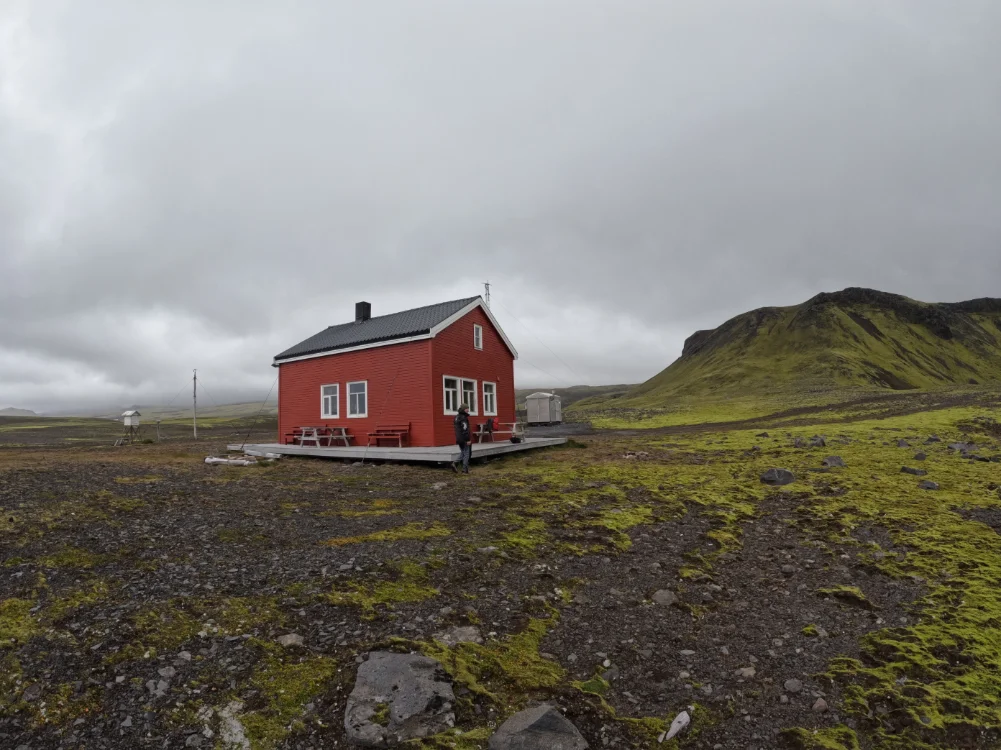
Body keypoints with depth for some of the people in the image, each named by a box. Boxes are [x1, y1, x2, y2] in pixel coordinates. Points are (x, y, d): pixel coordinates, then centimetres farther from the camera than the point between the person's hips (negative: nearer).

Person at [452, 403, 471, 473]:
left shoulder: (457, 417, 12)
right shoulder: (463, 418, -18)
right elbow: (465, 430, -22)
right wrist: (468, 440, -19)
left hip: (459, 439, 9)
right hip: (464, 439, -9)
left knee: (463, 452, 20)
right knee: (466, 453, 1)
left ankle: (455, 463, 2)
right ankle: (465, 470, 3)